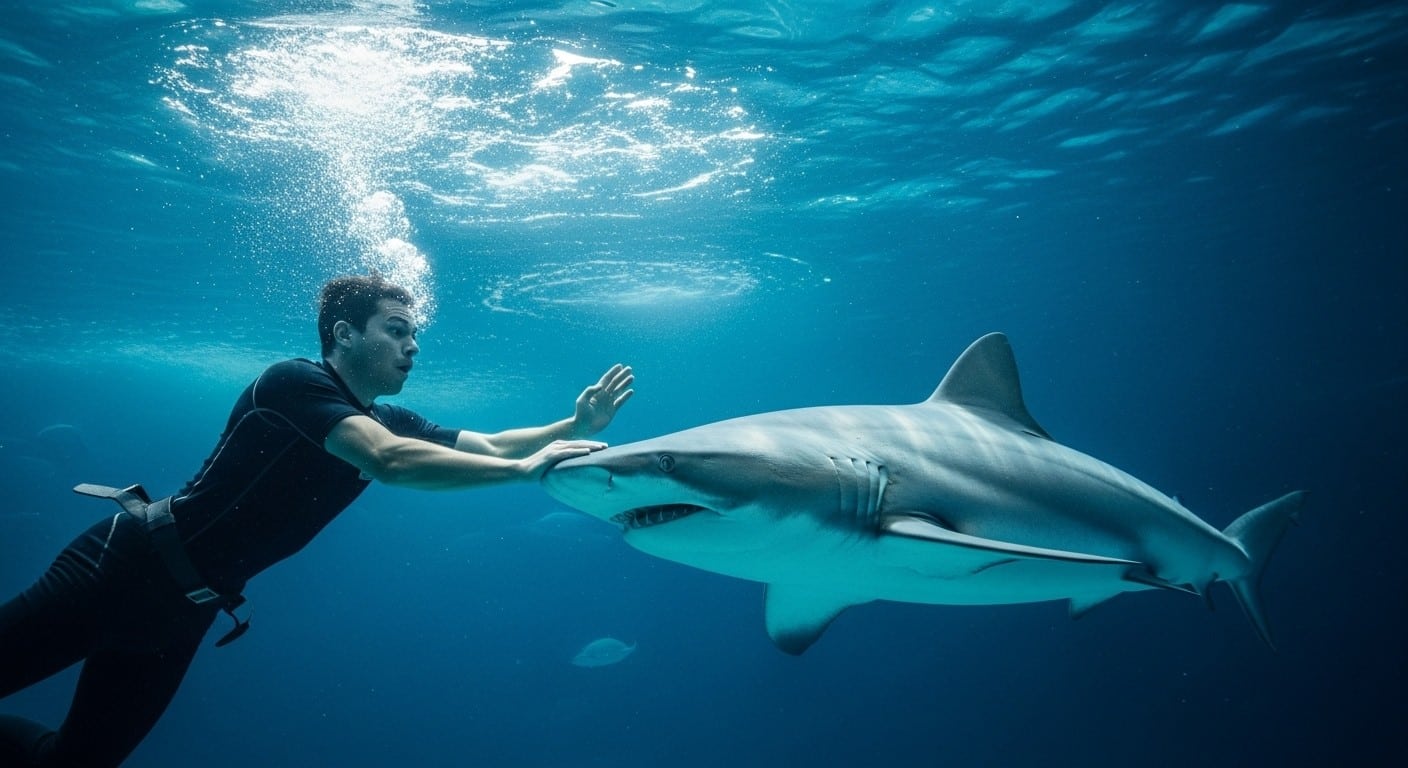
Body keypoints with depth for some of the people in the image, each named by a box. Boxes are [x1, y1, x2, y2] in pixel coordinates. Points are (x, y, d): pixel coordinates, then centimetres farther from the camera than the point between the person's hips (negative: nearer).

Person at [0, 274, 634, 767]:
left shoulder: (389, 422, 4)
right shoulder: (295, 381, -20)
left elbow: (488, 446, 5)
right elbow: (390, 462, -35)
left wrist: (577, 426, -8)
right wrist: (524, 468, -34)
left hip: (185, 609, 7)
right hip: (130, 565, -7)